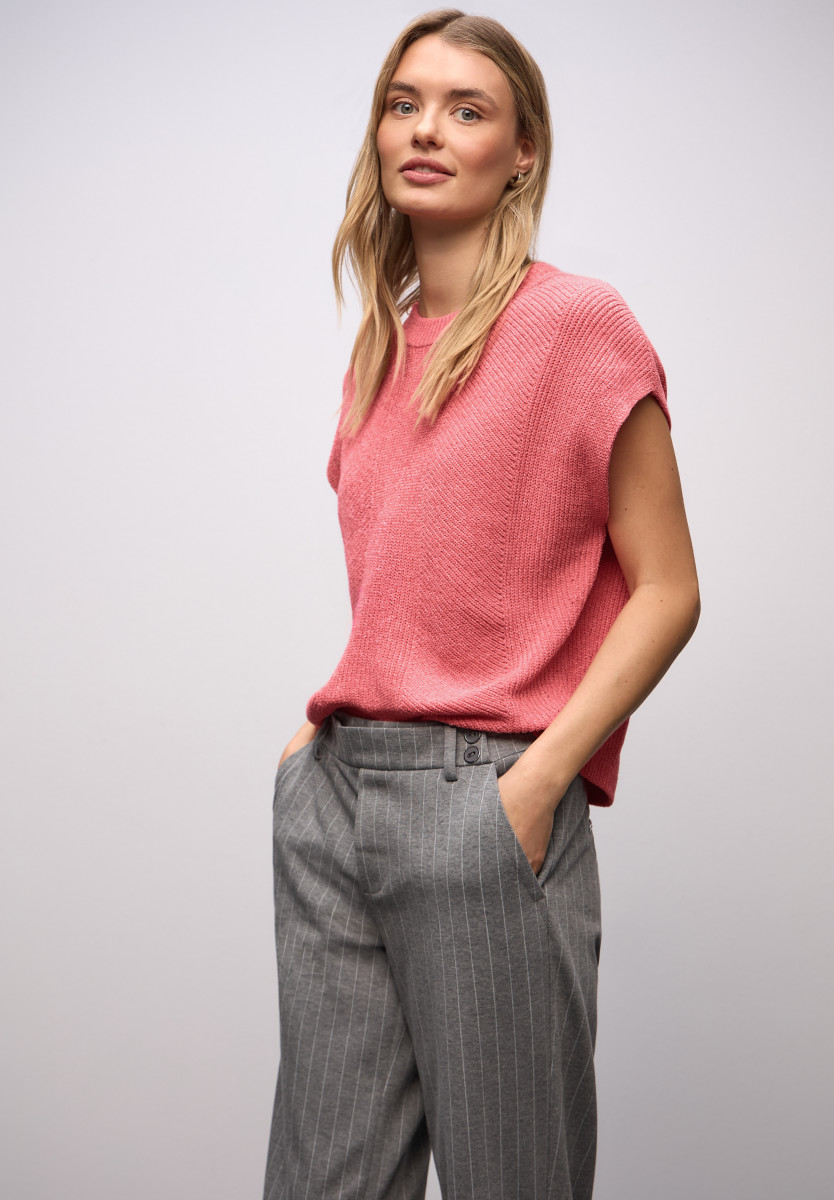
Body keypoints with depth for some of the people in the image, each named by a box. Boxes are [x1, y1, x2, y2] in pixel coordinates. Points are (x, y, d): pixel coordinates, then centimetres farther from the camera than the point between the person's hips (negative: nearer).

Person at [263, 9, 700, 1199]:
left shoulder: (578, 321, -5)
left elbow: (666, 591, -6)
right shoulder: (380, 348, 15)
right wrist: (323, 733, 9)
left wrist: (537, 782, -14)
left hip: (484, 799, -6)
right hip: (331, 796, 6)